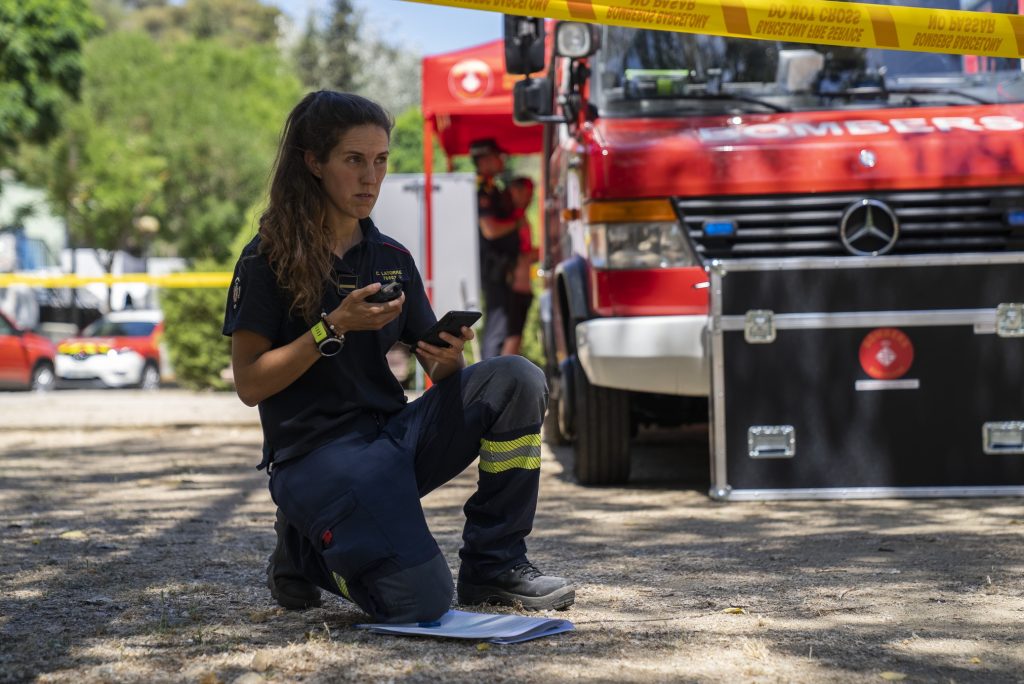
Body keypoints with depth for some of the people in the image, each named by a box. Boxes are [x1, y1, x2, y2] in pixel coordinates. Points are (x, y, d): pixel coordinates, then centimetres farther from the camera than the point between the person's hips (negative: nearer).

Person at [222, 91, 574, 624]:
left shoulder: (392, 259, 11)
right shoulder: (269, 259, -6)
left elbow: (434, 367, 9)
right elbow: (249, 385, -11)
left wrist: (448, 359, -15)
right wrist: (336, 327, -20)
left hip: (394, 434, 6)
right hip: (317, 453, -6)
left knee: (515, 379, -17)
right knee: (417, 600, -25)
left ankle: (493, 564, -6)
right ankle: (306, 549, 8)